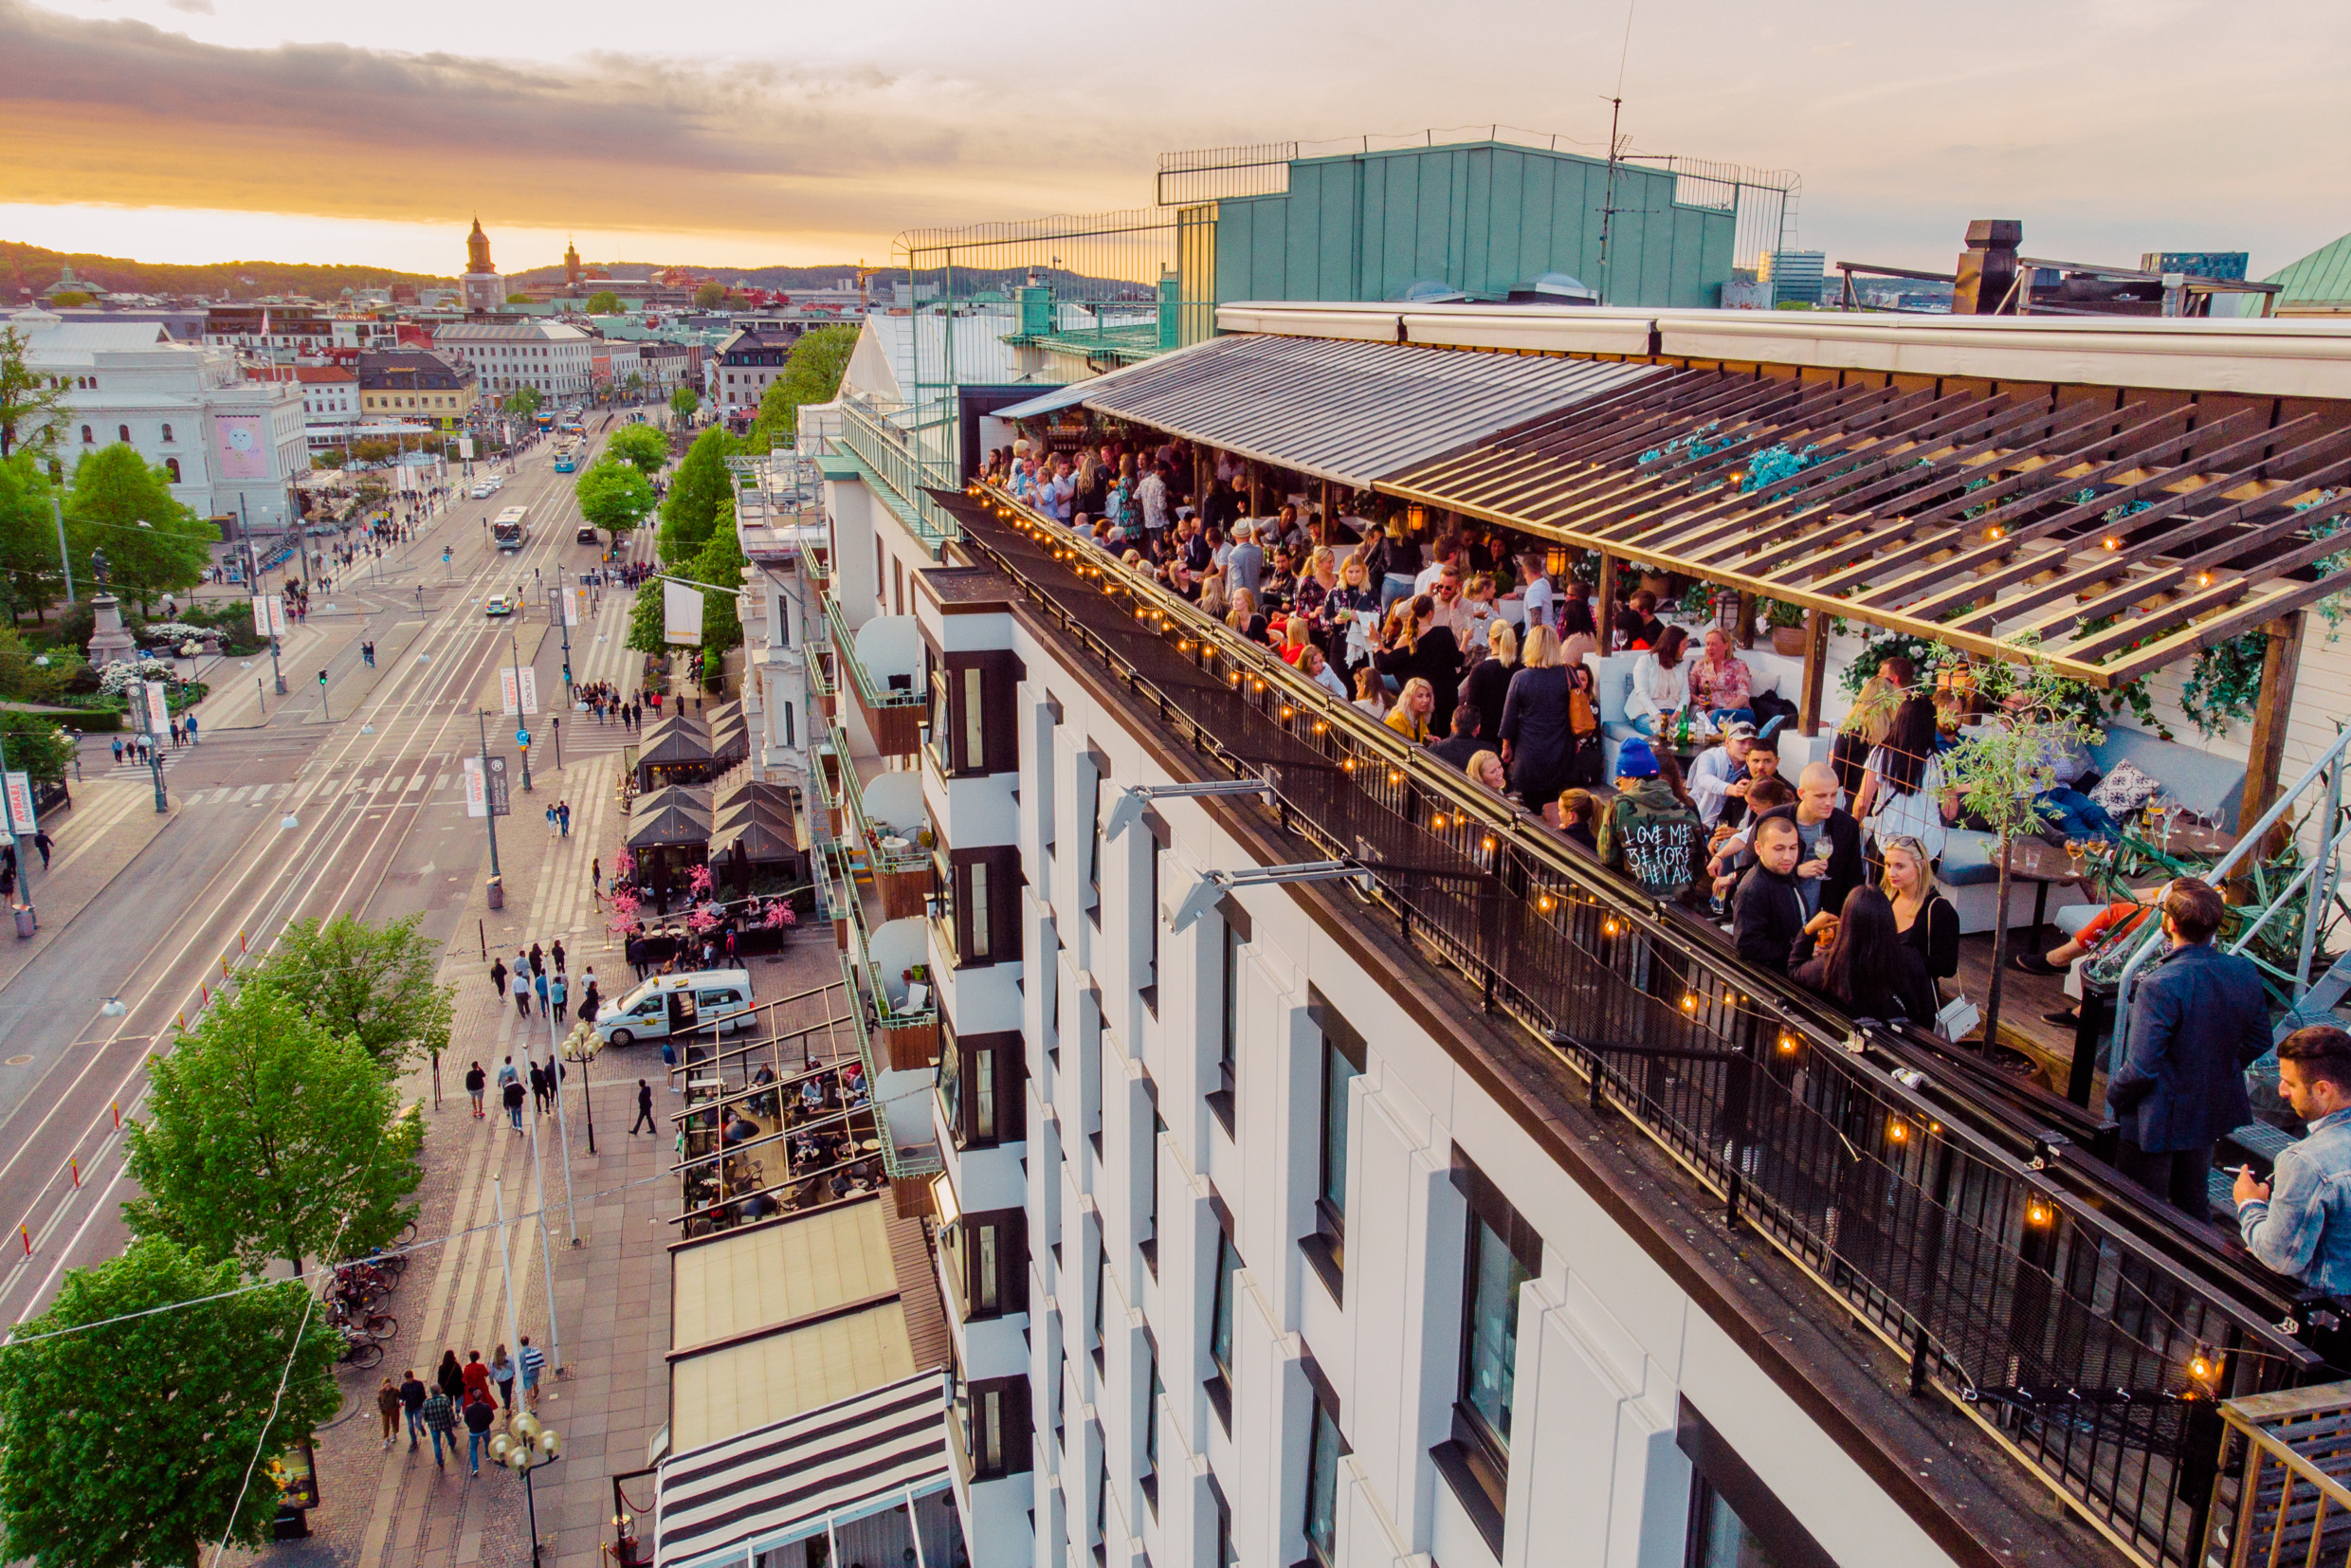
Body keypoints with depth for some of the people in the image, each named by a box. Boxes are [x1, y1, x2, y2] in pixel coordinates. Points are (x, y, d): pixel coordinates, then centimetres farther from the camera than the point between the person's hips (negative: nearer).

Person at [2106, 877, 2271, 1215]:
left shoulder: (2161, 985, -30)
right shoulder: (2244, 972, -9)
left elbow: (2142, 1068, -27)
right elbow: (2259, 1042, 6)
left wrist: (2113, 1096, -8)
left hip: (2160, 1120, -7)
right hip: (2216, 1109, 7)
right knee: (2193, 1203, 26)